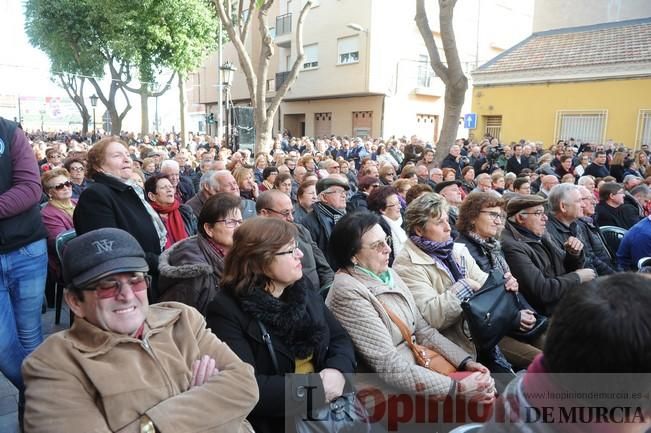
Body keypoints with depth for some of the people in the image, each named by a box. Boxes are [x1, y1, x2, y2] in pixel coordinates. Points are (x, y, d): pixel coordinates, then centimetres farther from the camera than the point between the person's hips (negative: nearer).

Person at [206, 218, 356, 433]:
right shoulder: (226, 310, -13)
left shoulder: (302, 287, 5)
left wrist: (338, 370, -13)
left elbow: (340, 338, 6)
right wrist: (313, 387, -19)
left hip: (330, 404, 5)